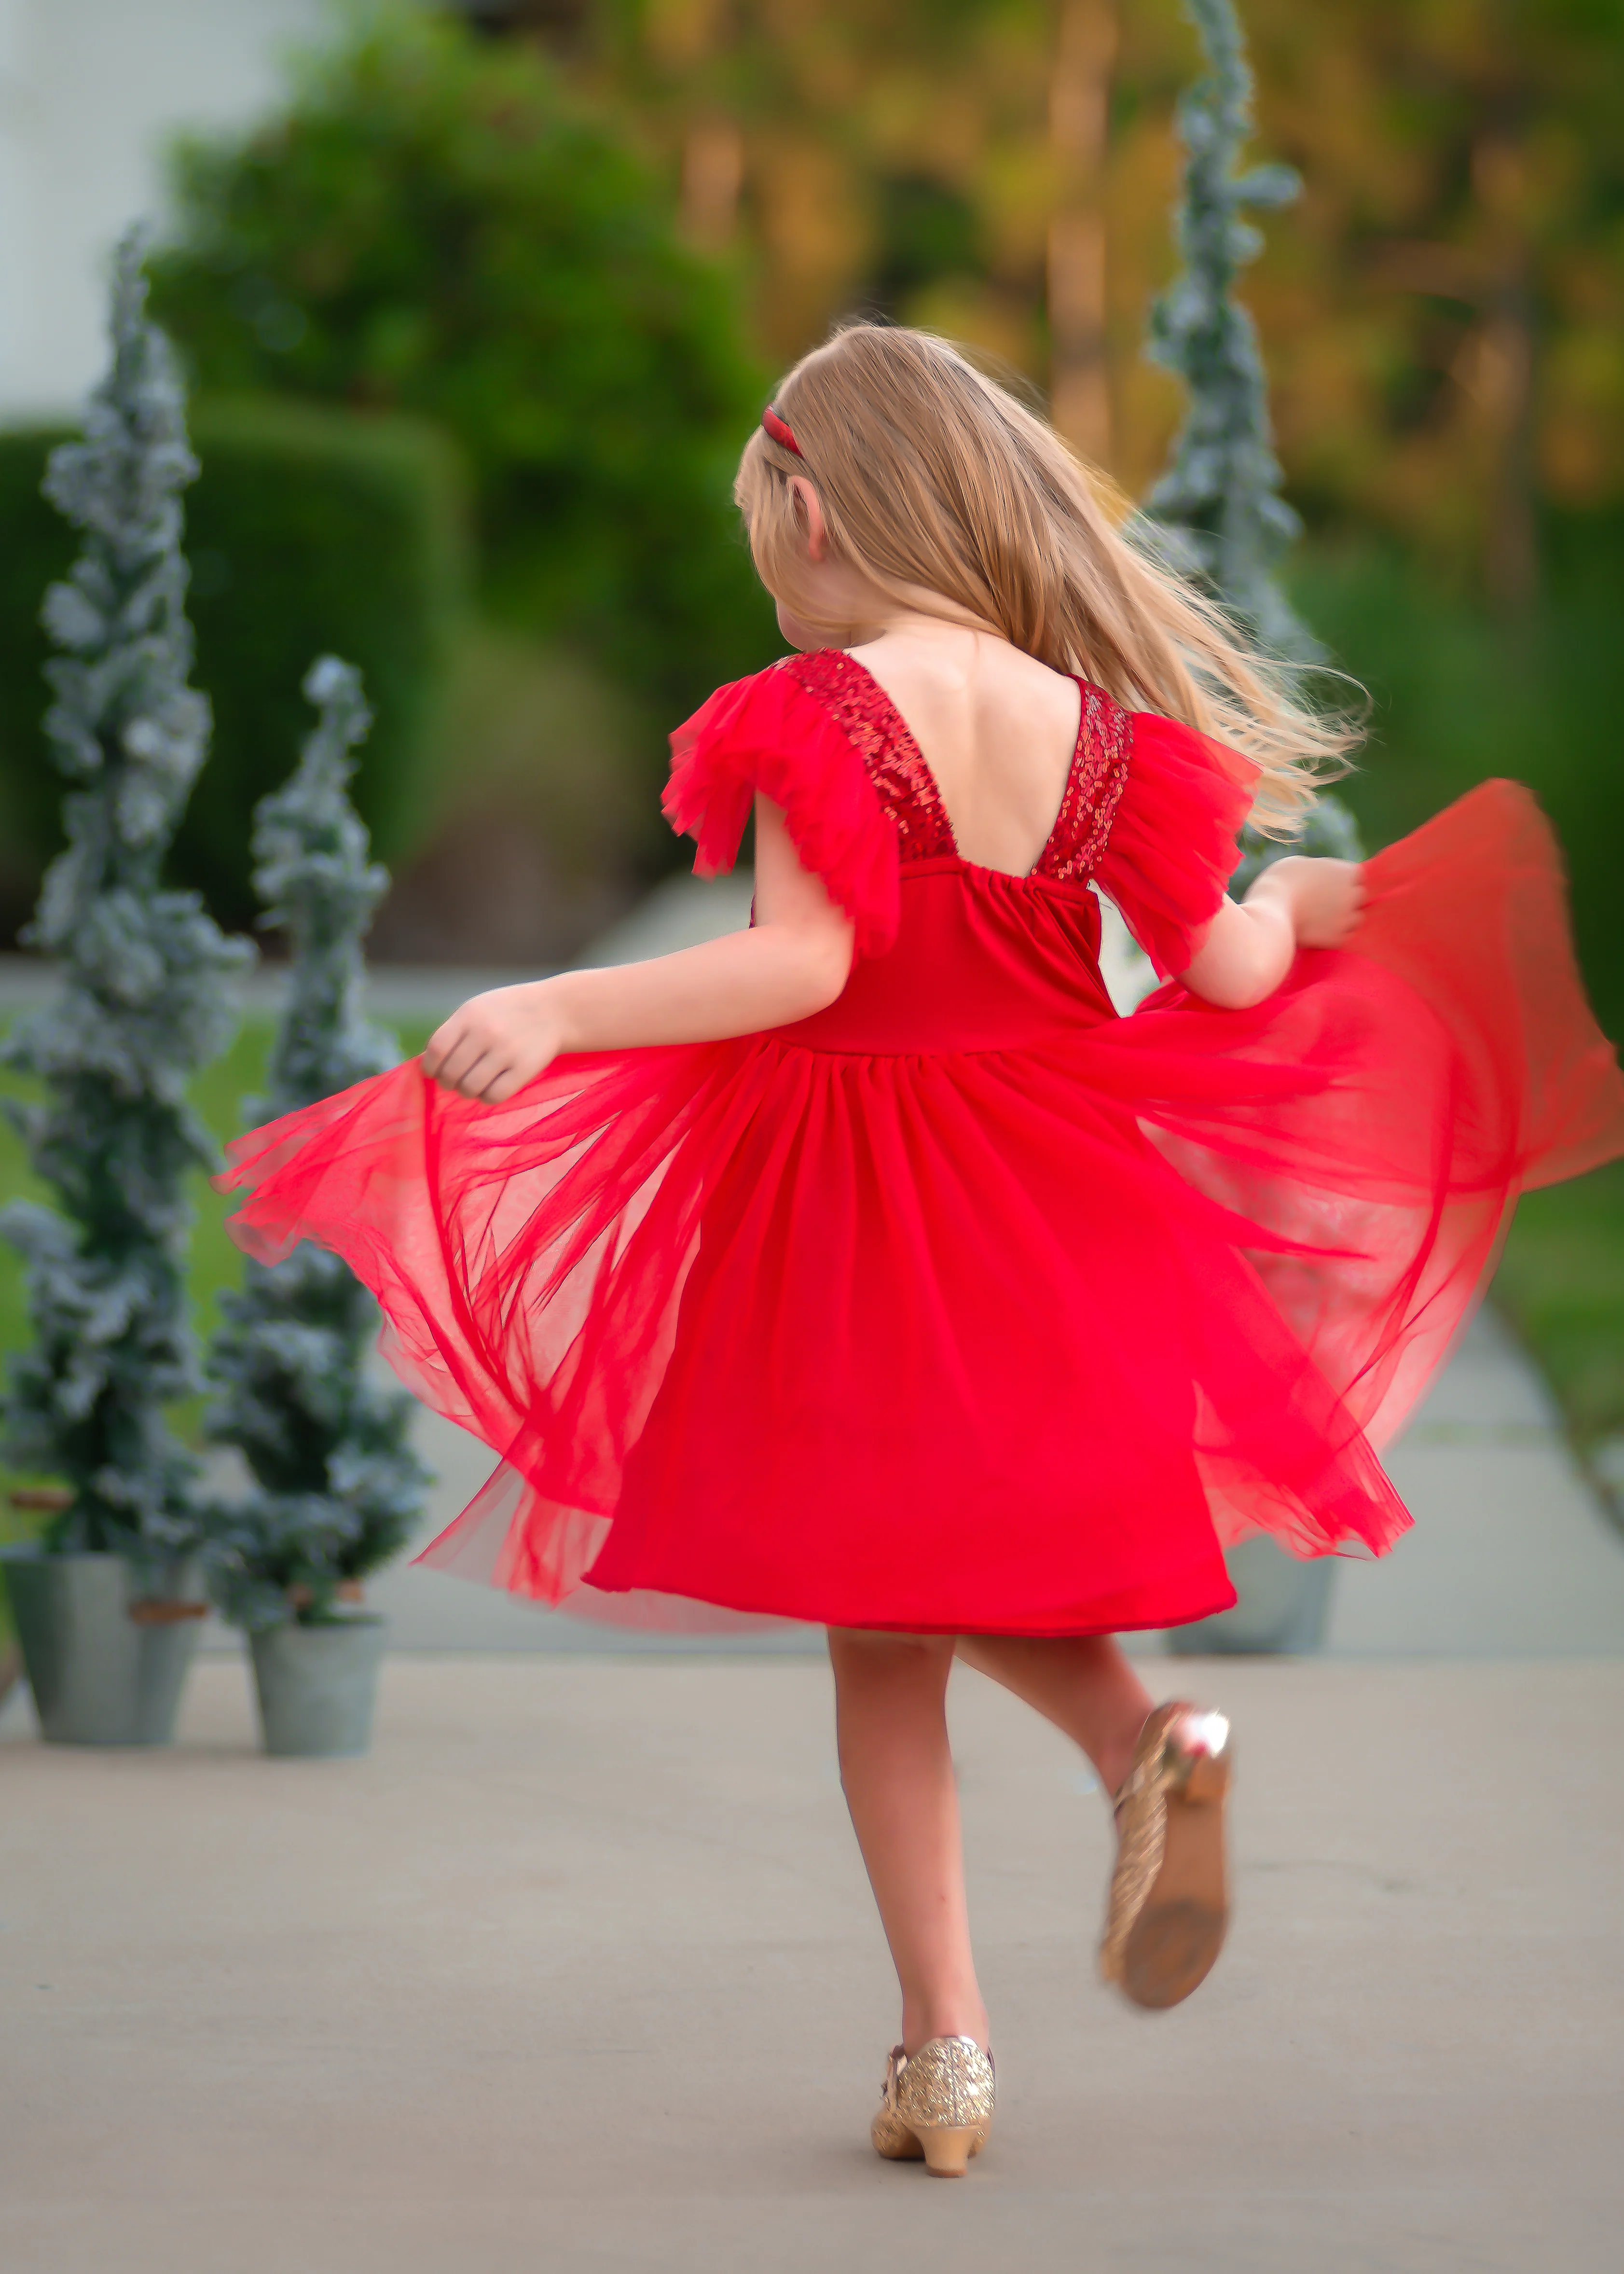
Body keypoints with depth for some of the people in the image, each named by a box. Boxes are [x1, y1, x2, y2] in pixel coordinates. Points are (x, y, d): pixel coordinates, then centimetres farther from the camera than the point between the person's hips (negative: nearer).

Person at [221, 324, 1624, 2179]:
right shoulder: (1091, 725, 3)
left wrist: (553, 1015, -29)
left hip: (846, 1211, -5)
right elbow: (1220, 970, 5)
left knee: (879, 1639, 5)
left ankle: (945, 2048, 5)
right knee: (994, 1555, 22)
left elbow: (803, 963, -24)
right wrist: (1300, 908, 27)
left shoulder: (828, 711, -13)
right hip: (1053, 1210, 5)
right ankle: (1145, 1734, -9)